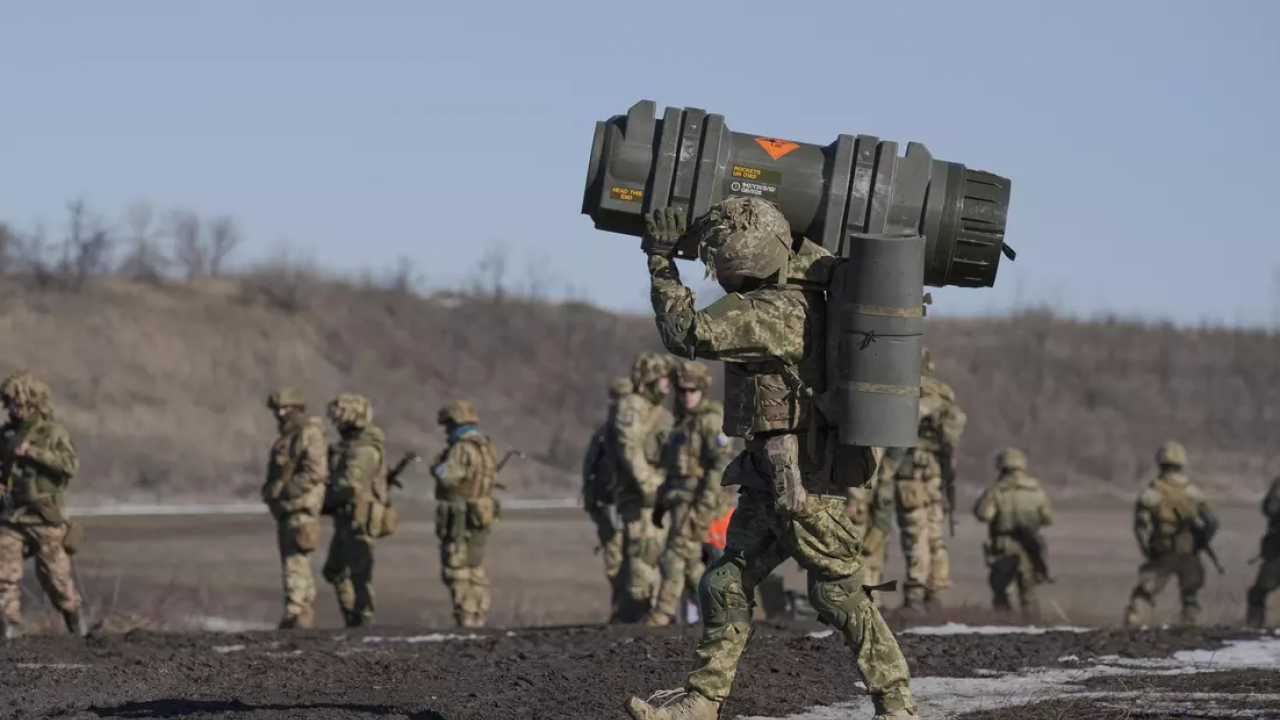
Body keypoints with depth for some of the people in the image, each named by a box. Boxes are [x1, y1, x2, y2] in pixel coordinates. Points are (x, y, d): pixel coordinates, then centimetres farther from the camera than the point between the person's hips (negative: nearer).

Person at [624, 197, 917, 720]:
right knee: (725, 585, 10)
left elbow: (689, 332, -27)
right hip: (772, 480, 10)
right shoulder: (800, 293, 7)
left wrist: (661, 261, -17)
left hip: (802, 481, -10)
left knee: (838, 593, -4)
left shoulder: (775, 312, -22)